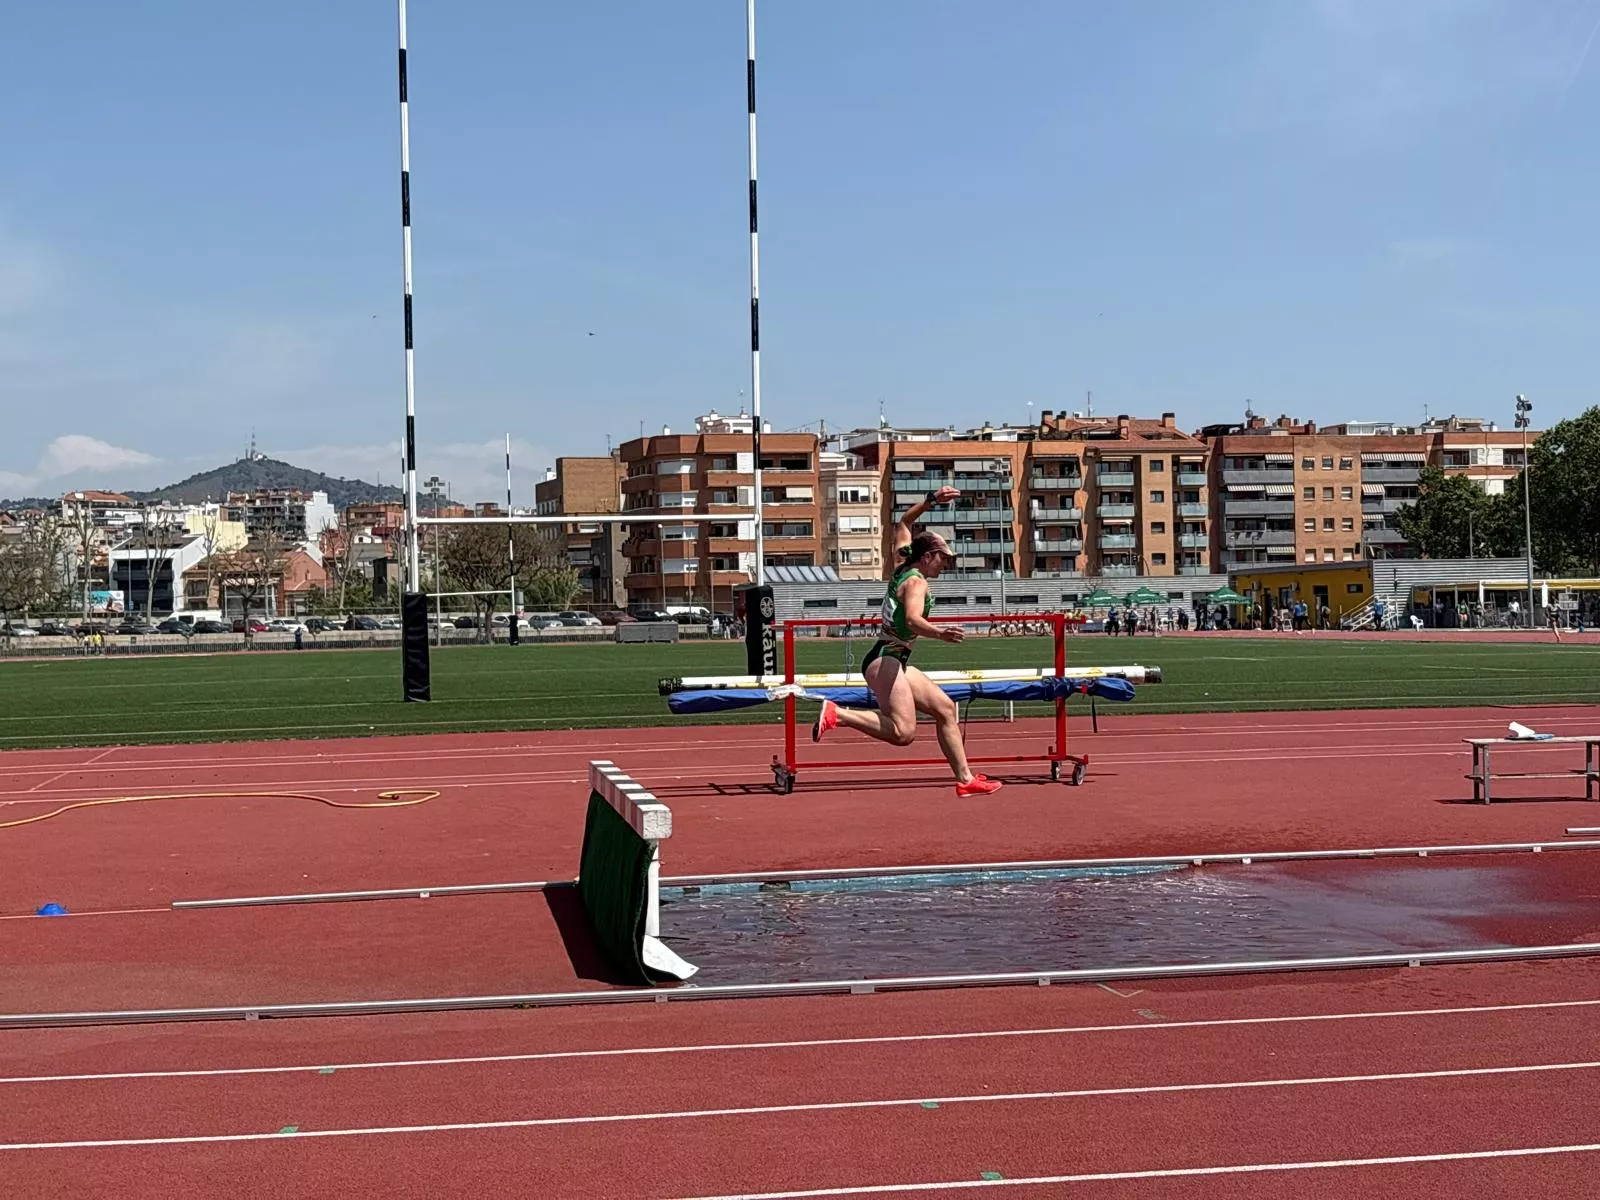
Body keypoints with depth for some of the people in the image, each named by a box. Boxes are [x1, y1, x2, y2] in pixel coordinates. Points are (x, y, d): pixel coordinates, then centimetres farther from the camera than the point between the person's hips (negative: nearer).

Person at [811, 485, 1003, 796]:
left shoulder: (900, 567, 13)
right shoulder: (916, 582, -12)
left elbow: (903, 524, 29)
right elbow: (913, 620, -32)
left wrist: (931, 500, 29)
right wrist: (939, 632, -49)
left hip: (897, 664, 11)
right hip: (885, 660, -11)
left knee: (945, 709, 11)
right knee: (903, 732, -26)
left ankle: (965, 779, 11)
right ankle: (836, 714, -21)